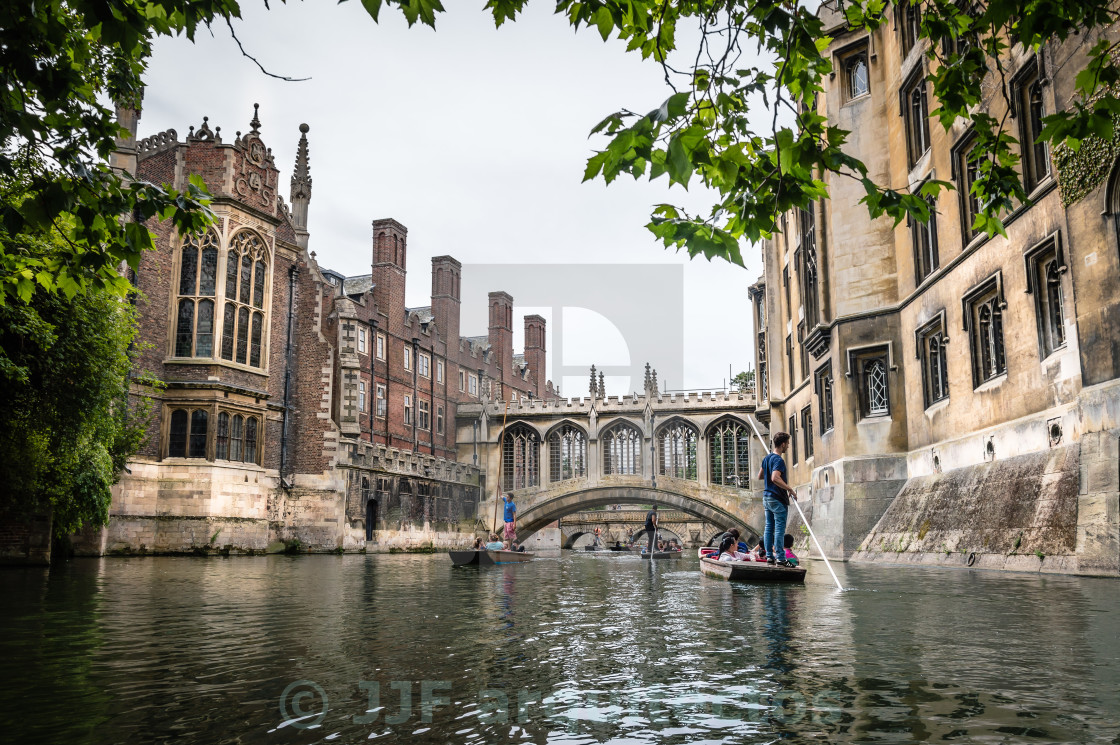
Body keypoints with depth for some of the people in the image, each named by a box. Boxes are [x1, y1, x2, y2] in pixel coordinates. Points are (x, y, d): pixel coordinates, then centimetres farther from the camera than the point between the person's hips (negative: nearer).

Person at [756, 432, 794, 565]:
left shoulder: (767, 458, 12)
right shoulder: (778, 460, -16)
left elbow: (760, 476, 21)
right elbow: (775, 478, -29)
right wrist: (789, 489, -22)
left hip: (767, 496, 9)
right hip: (777, 499, -9)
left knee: (769, 527, 10)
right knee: (779, 528, -5)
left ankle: (769, 556, 13)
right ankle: (779, 557, -4)